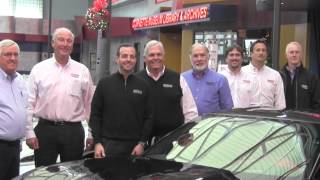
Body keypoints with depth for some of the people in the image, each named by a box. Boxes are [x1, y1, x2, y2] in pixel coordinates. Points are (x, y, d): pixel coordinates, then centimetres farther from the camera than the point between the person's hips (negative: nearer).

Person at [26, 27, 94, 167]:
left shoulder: (82, 71, 4)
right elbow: (29, 103, 1)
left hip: (73, 131, 1)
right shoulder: (39, 69, 1)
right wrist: (29, 133, -4)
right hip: (45, 130, -1)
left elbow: (89, 104, 7)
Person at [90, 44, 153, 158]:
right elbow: (95, 115, 4)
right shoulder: (104, 83, 5)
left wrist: (142, 143, -1)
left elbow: (148, 117, 7)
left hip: (134, 146, 1)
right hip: (109, 144, -1)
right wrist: (97, 142, -4)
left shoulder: (143, 86, 8)